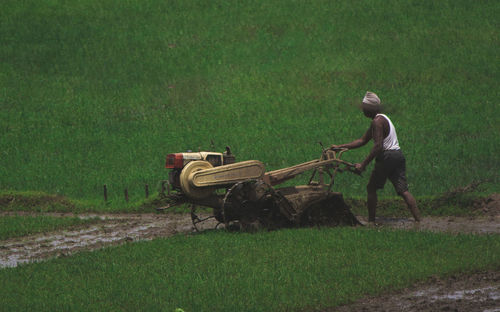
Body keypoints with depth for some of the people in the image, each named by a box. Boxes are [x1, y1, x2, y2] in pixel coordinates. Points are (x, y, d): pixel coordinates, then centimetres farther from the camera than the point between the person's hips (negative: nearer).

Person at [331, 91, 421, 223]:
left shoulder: (377, 121, -10)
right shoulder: (382, 119, 21)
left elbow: (378, 146, -19)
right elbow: (362, 140, 24)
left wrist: (363, 164, -17)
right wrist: (340, 147, 21)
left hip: (387, 156, -9)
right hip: (398, 155, 9)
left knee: (371, 187, 6)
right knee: (403, 190, 1)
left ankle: (371, 220, 8)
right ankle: (418, 218, -9)